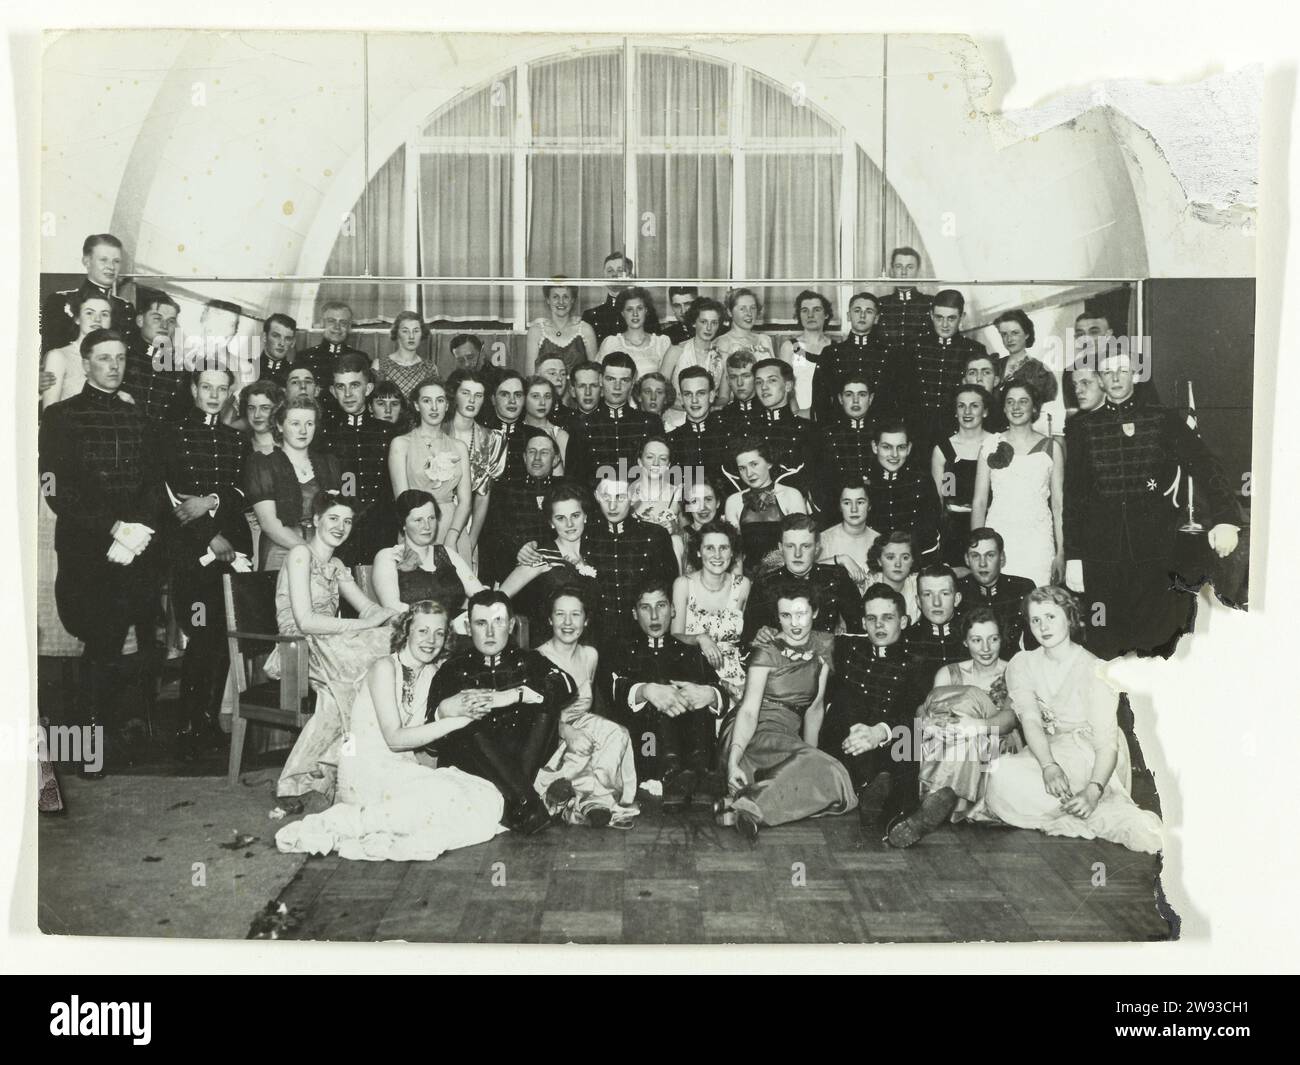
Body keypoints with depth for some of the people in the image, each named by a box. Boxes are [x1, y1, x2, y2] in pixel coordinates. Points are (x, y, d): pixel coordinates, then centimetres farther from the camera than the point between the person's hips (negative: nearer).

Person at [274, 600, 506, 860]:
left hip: (404, 769, 7)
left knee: (486, 799, -14)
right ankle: (344, 823, -22)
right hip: (365, 770, -7)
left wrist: (447, 709, -11)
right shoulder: (385, 667, -8)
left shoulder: (433, 673, 13)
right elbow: (394, 738, -16)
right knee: (442, 794, -31)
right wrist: (456, 720, -21)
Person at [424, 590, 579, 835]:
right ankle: (526, 802, -35)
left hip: (526, 756, 1)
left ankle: (515, 800, -29)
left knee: (546, 703, -19)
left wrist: (516, 695, -19)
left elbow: (567, 686, -9)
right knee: (470, 726, -29)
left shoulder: (527, 661, 13)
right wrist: (444, 712, -22)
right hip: (469, 760, -1)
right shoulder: (454, 669, 10)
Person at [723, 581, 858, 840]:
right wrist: (733, 762, -29)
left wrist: (810, 753, 0)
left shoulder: (823, 645, 10)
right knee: (828, 772, -32)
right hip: (756, 734, -6)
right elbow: (749, 711, -14)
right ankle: (747, 807, -37)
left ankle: (749, 802, -25)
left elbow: (815, 706, 12)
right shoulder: (767, 651, -5)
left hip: (791, 736, 6)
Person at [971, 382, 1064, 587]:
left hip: (1038, 539, 0)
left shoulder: (1051, 447, 7)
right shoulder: (991, 445, 8)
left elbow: (1058, 503, 6)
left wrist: (1060, 552, 0)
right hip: (997, 536, 0)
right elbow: (979, 501, 7)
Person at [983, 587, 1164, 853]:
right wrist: (1049, 766, -30)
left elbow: (1107, 743, -16)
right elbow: (1030, 721, -10)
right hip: (1045, 753, 5)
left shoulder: (1094, 669, -7)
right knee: (1003, 774, -31)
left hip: (1088, 756, -5)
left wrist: (1093, 792, -34)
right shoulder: (1022, 665, 6)